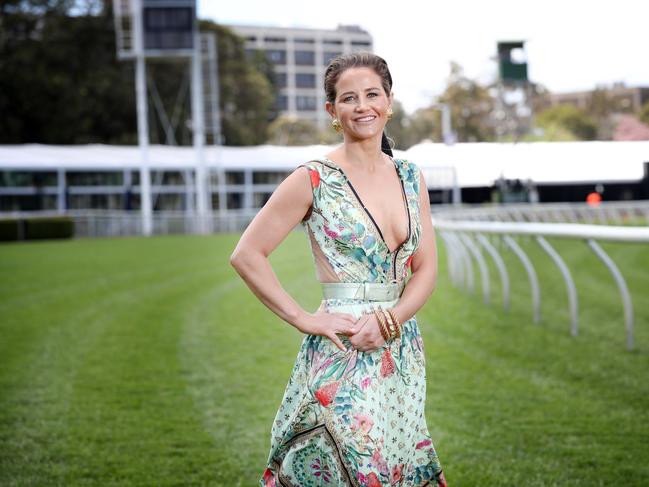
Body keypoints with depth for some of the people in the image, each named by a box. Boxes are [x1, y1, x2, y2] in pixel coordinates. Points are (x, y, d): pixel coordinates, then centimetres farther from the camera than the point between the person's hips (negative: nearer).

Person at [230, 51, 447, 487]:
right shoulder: (315, 179, -7)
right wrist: (303, 319, -11)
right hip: (342, 357, -5)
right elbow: (247, 255, -7)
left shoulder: (410, 177, 9)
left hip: (402, 350, 5)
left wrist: (390, 318, -11)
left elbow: (427, 266, 7)